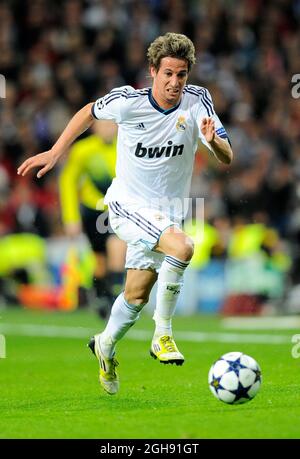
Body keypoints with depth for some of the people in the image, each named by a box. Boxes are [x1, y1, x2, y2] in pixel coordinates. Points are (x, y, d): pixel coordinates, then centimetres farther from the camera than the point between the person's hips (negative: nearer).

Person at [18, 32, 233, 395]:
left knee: (137, 295, 15)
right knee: (182, 247, -30)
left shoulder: (197, 101, -13)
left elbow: (227, 159, -17)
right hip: (127, 205, -4)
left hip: (165, 212, 4)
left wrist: (213, 141, -39)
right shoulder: (127, 102, -17)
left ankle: (105, 346, 44)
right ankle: (162, 334, -15)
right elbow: (89, 112, 5)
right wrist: (56, 152, 4)